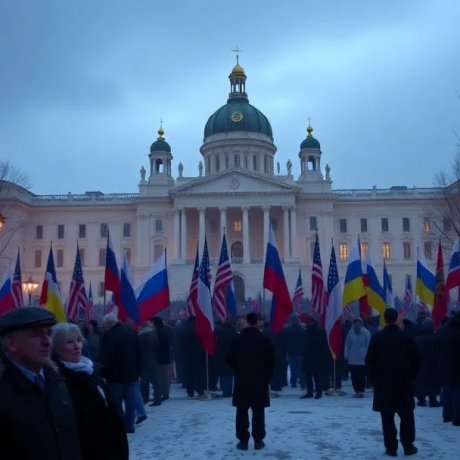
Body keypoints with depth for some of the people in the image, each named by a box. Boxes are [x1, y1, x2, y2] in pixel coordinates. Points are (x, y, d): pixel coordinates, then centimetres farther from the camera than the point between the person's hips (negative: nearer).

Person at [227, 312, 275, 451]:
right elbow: (271, 361, -3)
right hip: (260, 381, 0)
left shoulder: (237, 339, -4)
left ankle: (243, 441, 7)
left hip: (242, 381, 0)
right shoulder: (265, 339, -6)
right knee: (258, 412, 6)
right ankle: (258, 441, 8)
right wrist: (267, 377, 10)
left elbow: (230, 360, 0)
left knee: (242, 412, 6)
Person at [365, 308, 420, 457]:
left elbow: (369, 361, -3)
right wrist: (410, 377, 11)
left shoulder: (377, 338, -5)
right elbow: (415, 361, -1)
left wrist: (375, 378, 9)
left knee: (387, 418, 5)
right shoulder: (406, 338, -4)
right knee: (407, 417, 12)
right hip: (404, 383, 0)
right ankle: (408, 446, 12)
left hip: (383, 384, 0)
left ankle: (391, 448, 6)